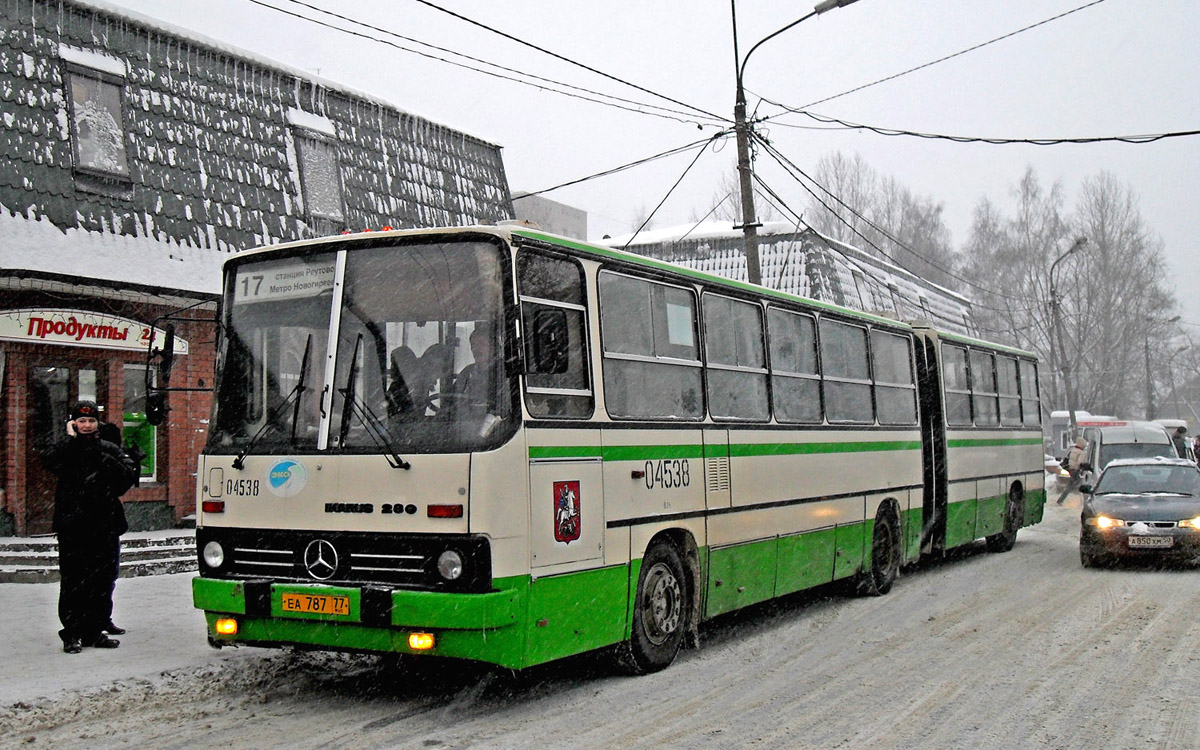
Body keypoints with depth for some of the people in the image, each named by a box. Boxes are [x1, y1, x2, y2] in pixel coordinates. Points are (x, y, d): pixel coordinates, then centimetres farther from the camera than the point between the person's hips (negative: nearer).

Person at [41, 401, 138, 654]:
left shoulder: (109, 450, 12)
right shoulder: (66, 448, 5)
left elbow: (130, 475, 1)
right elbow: (49, 461, -18)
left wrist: (106, 461, -9)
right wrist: (72, 438, -10)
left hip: (105, 526, 3)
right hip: (73, 526, -3)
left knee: (103, 581, 7)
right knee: (73, 583, -3)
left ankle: (95, 631, 17)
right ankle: (72, 635, 3)